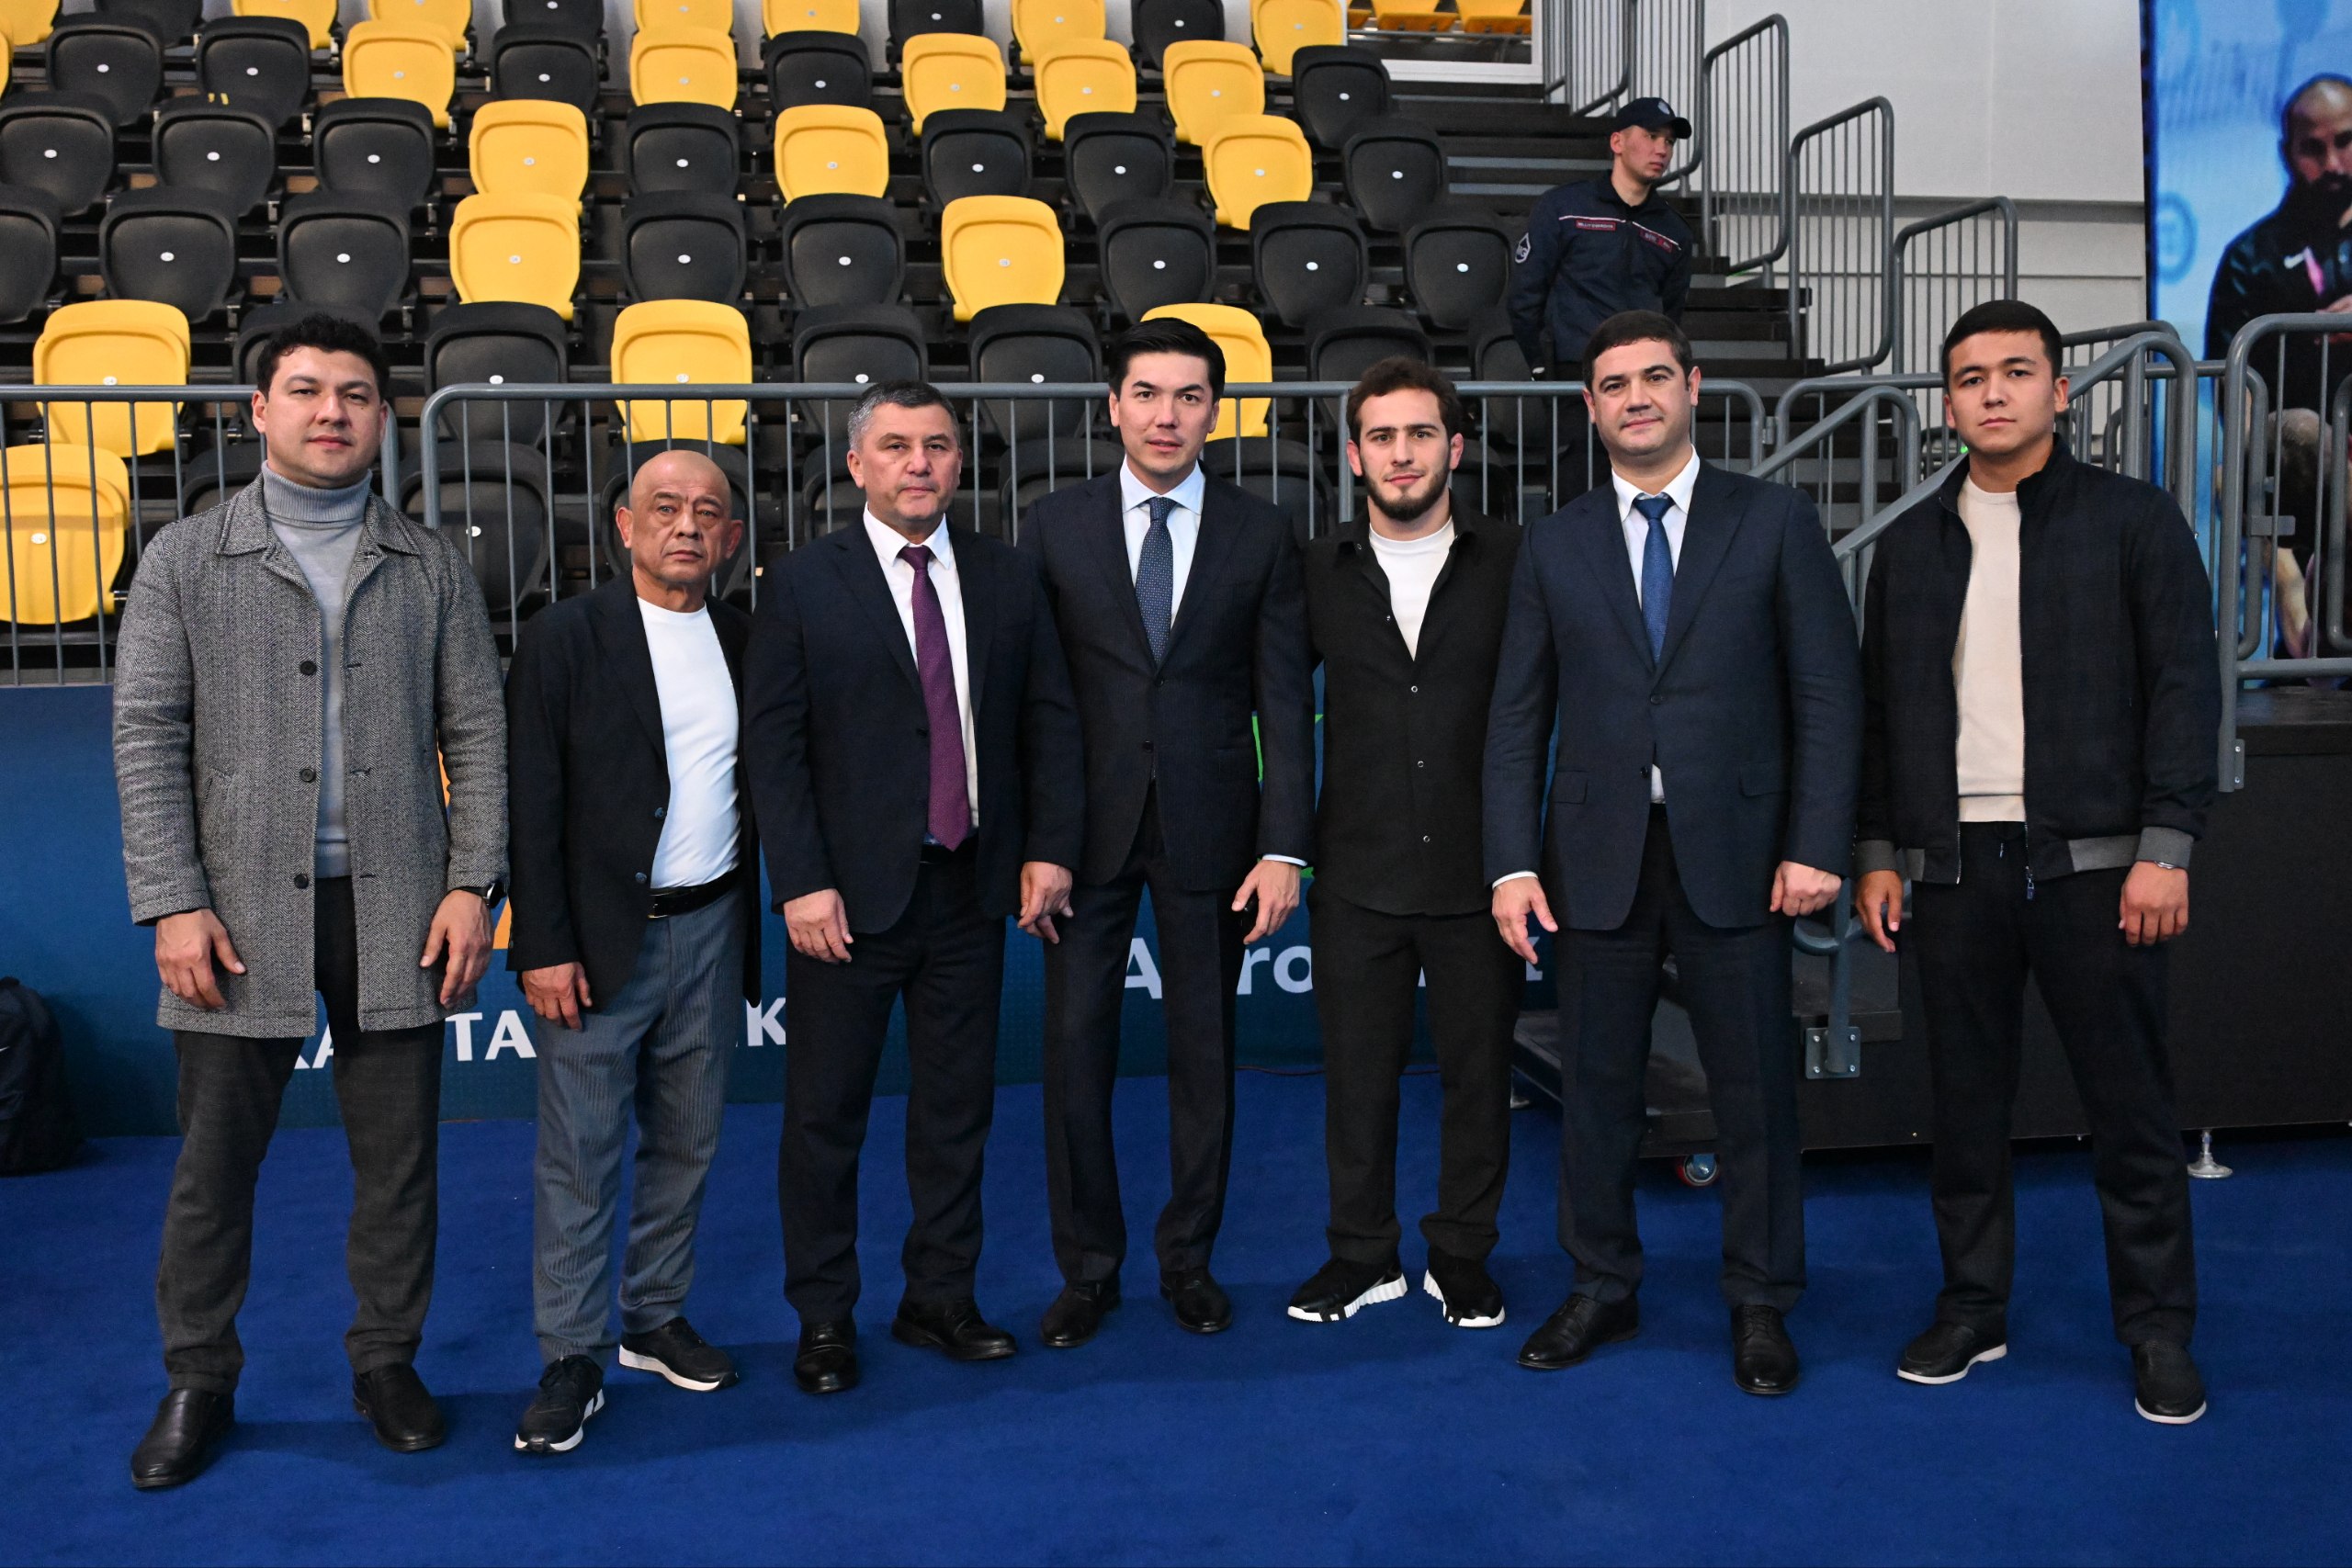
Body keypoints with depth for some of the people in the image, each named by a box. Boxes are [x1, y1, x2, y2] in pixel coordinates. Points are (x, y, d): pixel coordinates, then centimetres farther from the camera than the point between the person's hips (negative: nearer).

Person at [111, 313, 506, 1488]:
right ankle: (198, 1382, 24)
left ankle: (387, 1362, 24)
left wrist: (471, 882, -3)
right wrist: (173, 904, -9)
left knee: (399, 1158, 8)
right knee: (214, 1162, 7)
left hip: (396, 909, 1)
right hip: (242, 910, -1)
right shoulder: (184, 561, 3)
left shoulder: (431, 565, 8)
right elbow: (147, 741, -1)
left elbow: (476, 733, 6)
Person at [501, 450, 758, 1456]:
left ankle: (658, 1320, 29)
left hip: (710, 930, 5)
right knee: (579, 1158, 0)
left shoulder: (744, 641, 7)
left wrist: (747, 924, 6)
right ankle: (572, 1360, 12)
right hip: (600, 938, -4)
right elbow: (531, 803, -8)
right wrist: (543, 947, -13)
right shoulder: (565, 637, -6)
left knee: (686, 1142, 14)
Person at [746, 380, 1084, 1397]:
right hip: (851, 895, -3)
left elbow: (1050, 721, 9)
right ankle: (824, 1320, 21)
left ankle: (940, 1300, 27)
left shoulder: (1007, 580, 7)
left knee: (958, 1110, 12)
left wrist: (1049, 848, -1)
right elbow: (773, 746, -6)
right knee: (825, 1115, 6)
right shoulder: (802, 586, -3)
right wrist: (803, 884, -13)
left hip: (973, 891, 3)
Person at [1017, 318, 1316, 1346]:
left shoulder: (1260, 535, 3)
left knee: (1205, 1049, 9)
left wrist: (1284, 846, -7)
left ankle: (1188, 1258, 25)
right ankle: (1087, 1268, 19)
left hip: (1211, 828, 0)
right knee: (1075, 1045, 3)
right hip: (1087, 826, 0)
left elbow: (1285, 701, 0)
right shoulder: (1054, 527, 3)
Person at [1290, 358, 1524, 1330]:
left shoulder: (1512, 562, -1)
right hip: (1358, 874, 1)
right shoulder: (1319, 572, 4)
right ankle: (1362, 1254, 24)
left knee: (1478, 1069, 8)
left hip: (1476, 870, -1)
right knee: (1356, 1068, 8)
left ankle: (1462, 1257, 25)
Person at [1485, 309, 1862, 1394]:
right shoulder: (1556, 544, 8)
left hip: (1735, 854, -1)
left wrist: (1816, 846, -8)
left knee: (1753, 1087, 6)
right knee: (1598, 1082, 9)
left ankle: (1760, 1304, 21)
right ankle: (1603, 1289, 24)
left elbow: (1828, 694, -1)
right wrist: (1514, 863, -2)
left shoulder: (1775, 522, 3)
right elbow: (1518, 717, 6)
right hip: (1599, 856, 2)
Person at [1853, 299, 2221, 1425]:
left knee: (2130, 1105, 2)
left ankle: (2159, 1332, 14)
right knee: (1966, 1101, 9)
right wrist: (1878, 851, 7)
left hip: (2091, 859, -3)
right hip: (1950, 865, 3)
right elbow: (1879, 709, 14)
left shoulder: (2134, 521, 2)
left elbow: (2183, 687, -3)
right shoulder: (1913, 544, 12)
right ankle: (1972, 1309, 21)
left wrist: (2166, 847, -11)